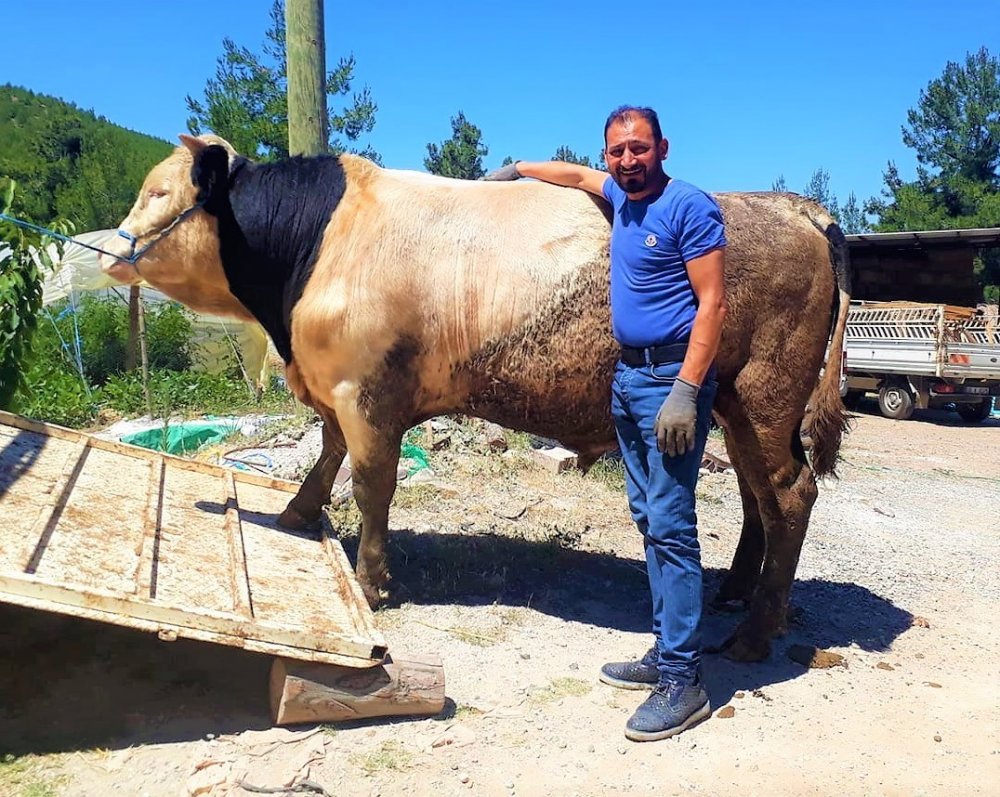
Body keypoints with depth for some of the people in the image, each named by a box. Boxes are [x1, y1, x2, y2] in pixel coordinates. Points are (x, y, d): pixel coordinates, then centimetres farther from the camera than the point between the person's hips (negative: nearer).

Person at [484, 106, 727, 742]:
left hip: (672, 377, -8)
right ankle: (666, 652, 21)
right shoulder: (622, 196, 14)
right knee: (650, 518, 11)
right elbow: (575, 174, 36)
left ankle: (682, 680, -2)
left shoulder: (689, 206, -9)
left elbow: (713, 303, -15)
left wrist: (686, 391, -21)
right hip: (627, 375, 9)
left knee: (670, 523, -9)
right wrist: (516, 169, 46)